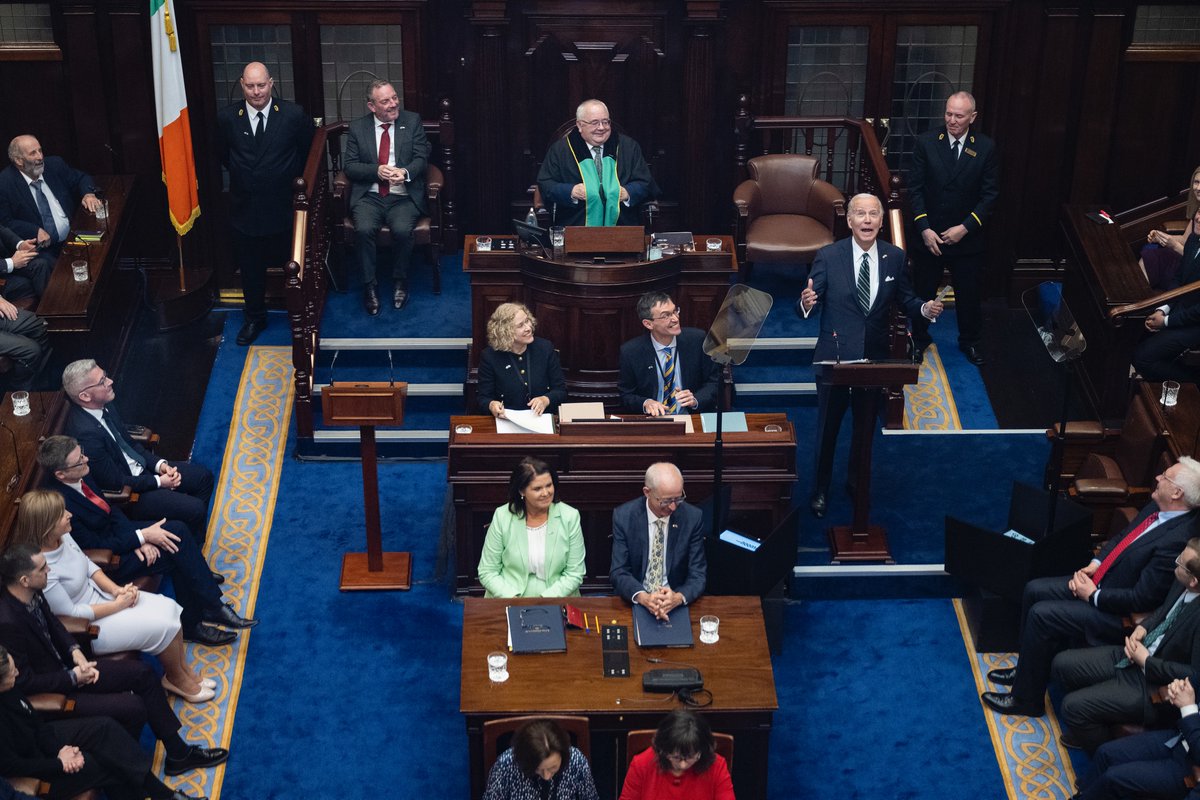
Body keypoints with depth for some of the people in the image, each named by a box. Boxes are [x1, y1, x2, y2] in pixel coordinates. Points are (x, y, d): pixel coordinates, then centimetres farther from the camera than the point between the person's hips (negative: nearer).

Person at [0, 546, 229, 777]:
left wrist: (74, 651, -4)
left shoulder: (33, 594, -8)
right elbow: (24, 682, -26)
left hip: (64, 666, 9)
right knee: (133, 707, -17)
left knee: (142, 673, 6)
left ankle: (178, 752, 16)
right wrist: (72, 678, -18)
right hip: (50, 692, -9)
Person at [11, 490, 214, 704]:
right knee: (163, 625, -13)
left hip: (99, 595, 8)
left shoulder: (62, 537, -8)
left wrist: (116, 589, -6)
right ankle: (177, 680, 14)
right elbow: (71, 613, -24)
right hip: (88, 628, -8)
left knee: (169, 608, -3)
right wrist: (118, 604, -15)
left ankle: (184, 670, 16)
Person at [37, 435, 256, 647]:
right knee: (178, 551, -16)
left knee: (177, 530, -7)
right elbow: (95, 545, -24)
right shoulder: (62, 505, -30)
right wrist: (141, 537, -19)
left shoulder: (81, 477, -5)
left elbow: (111, 510, 5)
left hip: (115, 532, 8)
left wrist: (138, 538, -9)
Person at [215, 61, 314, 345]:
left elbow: (308, 151, 5)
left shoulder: (293, 115, -11)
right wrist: (244, 177, 10)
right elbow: (223, 154, 12)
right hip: (245, 207, 2)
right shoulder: (227, 118, -6)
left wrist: (291, 178, 5)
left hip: (283, 207, -2)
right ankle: (254, 318, 33)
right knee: (250, 268, 15)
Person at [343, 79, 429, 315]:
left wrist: (405, 172, -21)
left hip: (404, 197, -1)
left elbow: (421, 158, 1)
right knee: (363, 229, -29)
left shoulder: (412, 122, 7)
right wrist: (376, 170, -15)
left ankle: (400, 282, -6)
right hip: (369, 197, 1)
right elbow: (349, 165, 4)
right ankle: (369, 286, -13)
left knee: (402, 230, -30)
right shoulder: (358, 127, 8)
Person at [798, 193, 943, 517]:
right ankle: (820, 490, 30)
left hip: (875, 358, 3)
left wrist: (924, 308, -16)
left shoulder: (895, 257, -3)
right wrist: (806, 303, -37)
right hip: (835, 357, -3)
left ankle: (858, 482, 41)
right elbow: (807, 306, -13)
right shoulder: (828, 256, -12)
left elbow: (904, 299, 5)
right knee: (827, 430, 10)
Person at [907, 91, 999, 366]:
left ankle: (969, 341, 35)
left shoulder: (986, 148, -8)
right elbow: (915, 189, -6)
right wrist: (924, 229, -14)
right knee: (923, 290, 15)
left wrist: (965, 228, -14)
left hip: (967, 237, 0)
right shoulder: (926, 142, -8)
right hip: (929, 235, 0)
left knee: (969, 293, 13)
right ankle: (919, 338, 36)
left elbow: (990, 195, -6)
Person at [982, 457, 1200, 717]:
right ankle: (1028, 669, 24)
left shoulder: (1178, 539, -29)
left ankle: (1025, 699, 0)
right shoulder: (1157, 508, -1)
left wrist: (1093, 595, -16)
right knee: (1033, 590, 7)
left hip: (1118, 615, -10)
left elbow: (1143, 599, -26)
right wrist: (1094, 565, 0)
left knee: (1041, 615, -17)